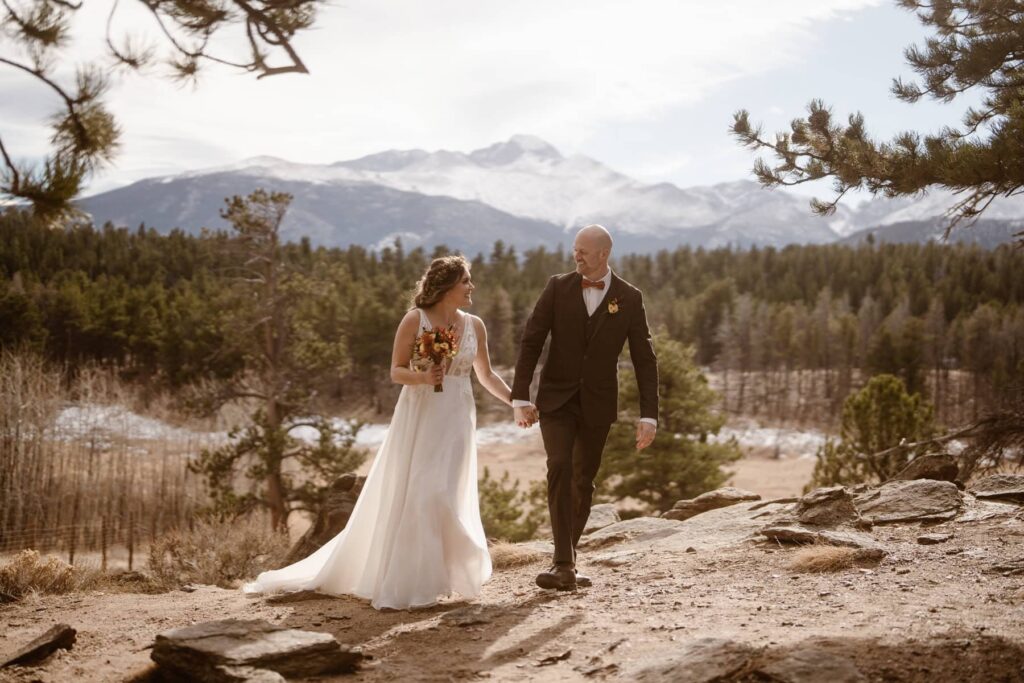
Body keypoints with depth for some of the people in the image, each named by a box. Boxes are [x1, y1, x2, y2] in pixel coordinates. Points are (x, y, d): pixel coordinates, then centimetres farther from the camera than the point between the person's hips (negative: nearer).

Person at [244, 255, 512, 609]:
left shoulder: (475, 325, 7)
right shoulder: (415, 320, -6)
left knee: (441, 497, -3)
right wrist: (423, 377, -24)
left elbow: (486, 375, 15)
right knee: (405, 497, 0)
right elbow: (396, 371, -5)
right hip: (418, 418, -3)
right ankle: (400, 581, 10)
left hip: (455, 421, 3)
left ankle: (427, 577, 13)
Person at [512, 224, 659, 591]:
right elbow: (531, 341, -4)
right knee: (559, 469, -18)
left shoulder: (629, 298, -4)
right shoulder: (558, 287, -4)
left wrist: (649, 415, -10)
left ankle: (567, 559, 24)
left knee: (583, 482, 8)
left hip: (598, 404, 1)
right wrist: (520, 398, -10)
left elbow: (644, 359, -3)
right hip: (556, 399, -1)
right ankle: (564, 564, -19)